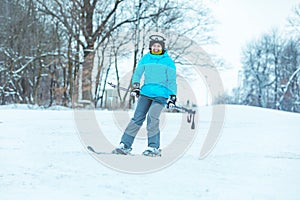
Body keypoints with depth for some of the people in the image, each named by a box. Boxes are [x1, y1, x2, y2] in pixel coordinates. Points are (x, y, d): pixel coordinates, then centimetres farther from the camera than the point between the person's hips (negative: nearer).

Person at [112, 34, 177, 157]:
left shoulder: (168, 61, 2)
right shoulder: (145, 59, 10)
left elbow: (172, 80, 2)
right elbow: (138, 73, 8)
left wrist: (173, 96, -4)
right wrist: (135, 85, -9)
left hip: (161, 94, -3)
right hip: (146, 92, 3)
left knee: (152, 117, -20)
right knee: (137, 118, -4)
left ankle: (154, 147, -12)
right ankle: (125, 145, -2)